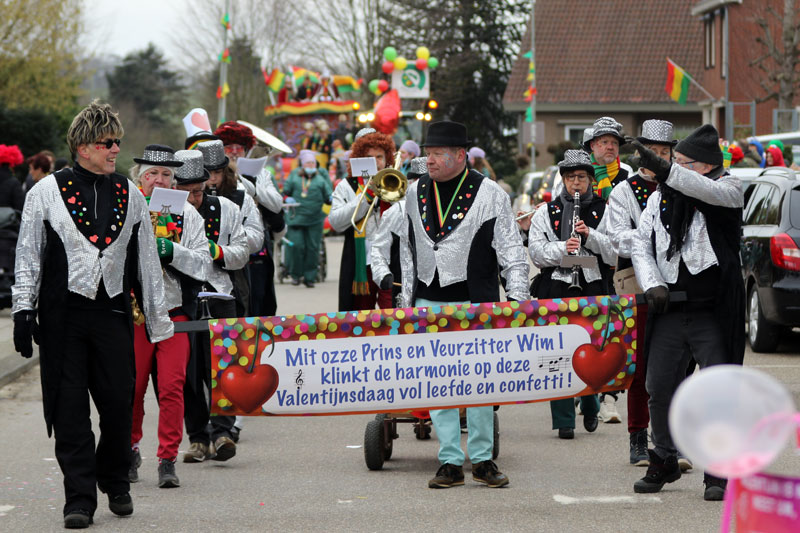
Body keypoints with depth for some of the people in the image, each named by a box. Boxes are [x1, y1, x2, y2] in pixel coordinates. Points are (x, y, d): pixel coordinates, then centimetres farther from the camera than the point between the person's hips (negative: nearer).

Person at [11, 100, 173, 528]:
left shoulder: (129, 195, 11)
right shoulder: (47, 192, 3)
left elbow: (147, 260, 15)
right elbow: (27, 256, 5)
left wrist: (157, 319, 14)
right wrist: (23, 309, -1)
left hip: (113, 312, 2)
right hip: (62, 313, -2)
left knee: (118, 401, 0)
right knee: (70, 408, -3)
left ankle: (116, 483, 23)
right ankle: (79, 499, 2)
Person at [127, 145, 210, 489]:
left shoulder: (187, 213, 7)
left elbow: (203, 262, 2)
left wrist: (172, 250, -13)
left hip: (176, 310, 0)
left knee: (172, 386, -7)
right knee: (132, 387, 4)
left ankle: (168, 460, -1)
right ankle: (130, 452, 24)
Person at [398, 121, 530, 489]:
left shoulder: (489, 194, -2)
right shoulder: (416, 193, 10)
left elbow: (511, 249, 0)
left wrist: (517, 296, -7)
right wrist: (407, 300, 15)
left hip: (475, 302, -4)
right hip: (429, 303, 4)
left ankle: (482, 459, 9)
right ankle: (450, 462, 8)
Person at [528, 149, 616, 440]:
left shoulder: (604, 211, 10)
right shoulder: (546, 213, 11)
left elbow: (615, 253, 1)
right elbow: (536, 252, 2)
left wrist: (590, 235, -14)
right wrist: (562, 248, -15)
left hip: (593, 288, 0)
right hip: (556, 289, 0)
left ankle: (590, 406, 29)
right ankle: (564, 420, -1)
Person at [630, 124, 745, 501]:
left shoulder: (726, 190, -2)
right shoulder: (660, 199, 10)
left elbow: (711, 192, -26)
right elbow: (641, 246, 10)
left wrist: (663, 170, -38)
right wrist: (652, 285, -7)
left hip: (714, 314, -4)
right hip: (669, 311, 4)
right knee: (659, 387, 8)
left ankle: (718, 473, 5)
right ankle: (664, 462, 26)